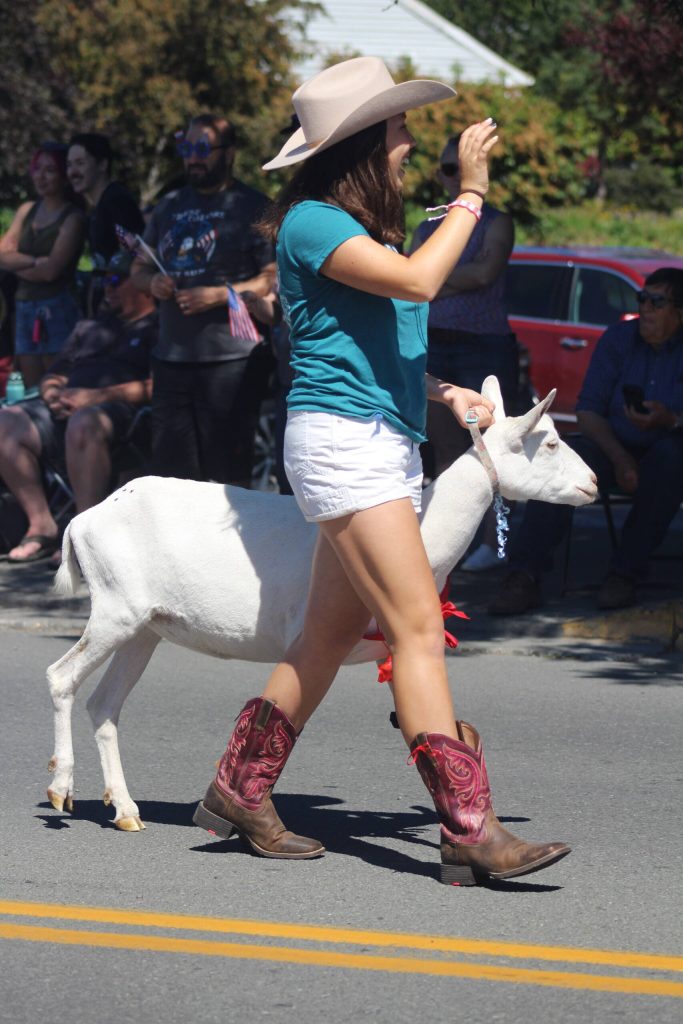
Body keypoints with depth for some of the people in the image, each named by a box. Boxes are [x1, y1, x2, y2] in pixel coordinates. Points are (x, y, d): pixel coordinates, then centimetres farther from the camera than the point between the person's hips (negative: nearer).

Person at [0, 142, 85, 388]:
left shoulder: (72, 218, -7)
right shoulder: (26, 211, 12)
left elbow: (50, 271, -15)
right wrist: (35, 261, -13)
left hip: (56, 309, -6)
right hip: (24, 308, 6)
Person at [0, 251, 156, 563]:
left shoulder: (158, 328, 8)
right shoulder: (89, 328, 32)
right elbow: (54, 376, 32)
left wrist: (97, 396, -14)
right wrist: (53, 393, 6)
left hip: (119, 410, -7)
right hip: (67, 408, 7)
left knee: (83, 423, -41)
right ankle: (41, 525, -17)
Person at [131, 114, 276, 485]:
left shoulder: (252, 207, -2)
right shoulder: (170, 207, 17)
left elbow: (274, 278, -9)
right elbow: (139, 268, 24)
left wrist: (222, 295, -18)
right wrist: (152, 282, 2)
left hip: (230, 359, -6)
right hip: (172, 356, 6)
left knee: (229, 477, -5)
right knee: (172, 472, 7)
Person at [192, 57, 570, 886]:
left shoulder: (363, 228, 18)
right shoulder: (312, 222, -10)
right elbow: (419, 281, -24)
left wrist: (446, 394, 12)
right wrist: (470, 192, -17)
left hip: (387, 445, 10)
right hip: (341, 440, -10)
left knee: (331, 634, 12)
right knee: (419, 633, -14)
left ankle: (239, 793, 22)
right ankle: (469, 832, -17)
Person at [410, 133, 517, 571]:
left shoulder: (497, 223, 2)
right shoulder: (427, 229, 15)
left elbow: (486, 271, -13)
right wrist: (457, 283, -10)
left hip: (486, 346, -5)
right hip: (434, 346, 5)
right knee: (445, 448, 5)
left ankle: (494, 542, -5)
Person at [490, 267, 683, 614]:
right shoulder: (618, 338, 5)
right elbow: (588, 409, 1)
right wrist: (618, 457, -16)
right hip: (615, 445, 3)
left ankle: (625, 573, -34)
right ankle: (524, 576, -35)